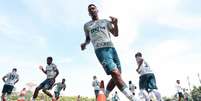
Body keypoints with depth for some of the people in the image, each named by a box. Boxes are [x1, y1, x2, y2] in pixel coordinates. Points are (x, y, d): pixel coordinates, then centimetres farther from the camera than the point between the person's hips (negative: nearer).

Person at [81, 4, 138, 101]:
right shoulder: (87, 25, 19)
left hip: (111, 48, 4)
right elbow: (88, 39, 28)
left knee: (116, 77, 2)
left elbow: (116, 34, 15)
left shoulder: (105, 21, 20)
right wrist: (85, 43, 5)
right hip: (100, 50, -4)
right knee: (116, 74, -21)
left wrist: (115, 24, -3)